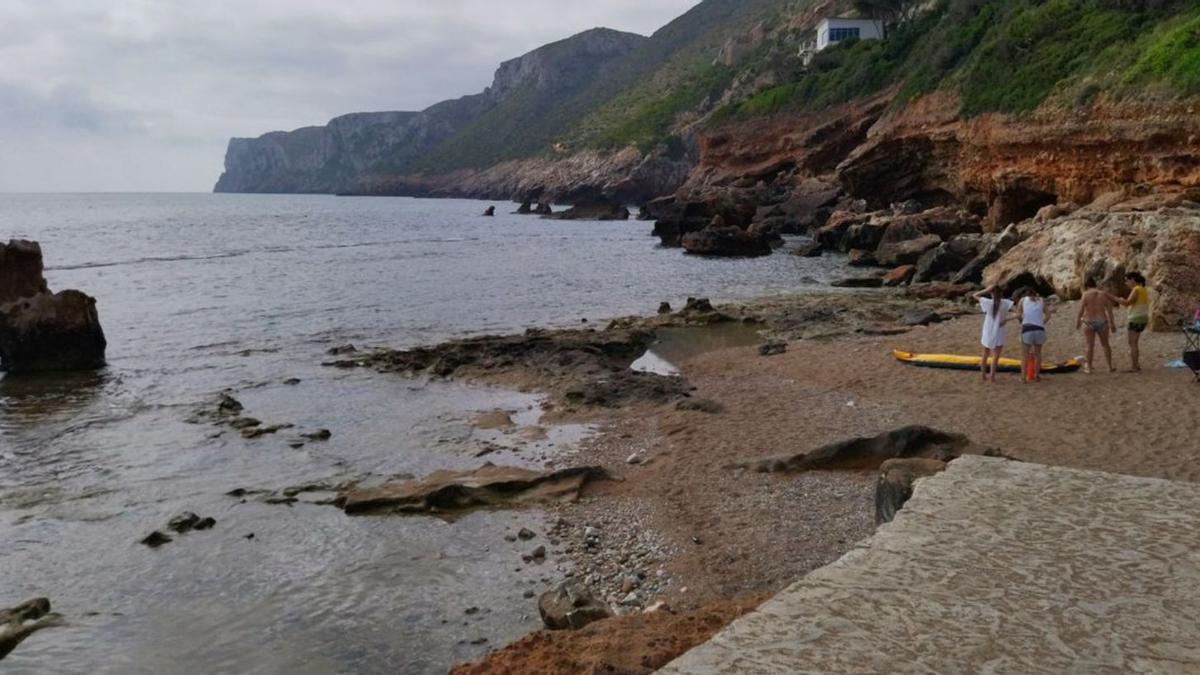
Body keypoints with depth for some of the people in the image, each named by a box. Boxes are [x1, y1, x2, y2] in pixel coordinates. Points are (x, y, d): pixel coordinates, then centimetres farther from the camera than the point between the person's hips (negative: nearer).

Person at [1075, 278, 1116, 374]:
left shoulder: (1086, 295, -6)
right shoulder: (1104, 295, 3)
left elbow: (1081, 310, -11)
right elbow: (1110, 311, 5)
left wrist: (1078, 321, 0)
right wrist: (1112, 324, 12)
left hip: (1089, 323, -3)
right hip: (1102, 322, 3)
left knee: (1090, 346, 4)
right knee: (1105, 345, 16)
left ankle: (1089, 368, 7)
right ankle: (1110, 367, 21)